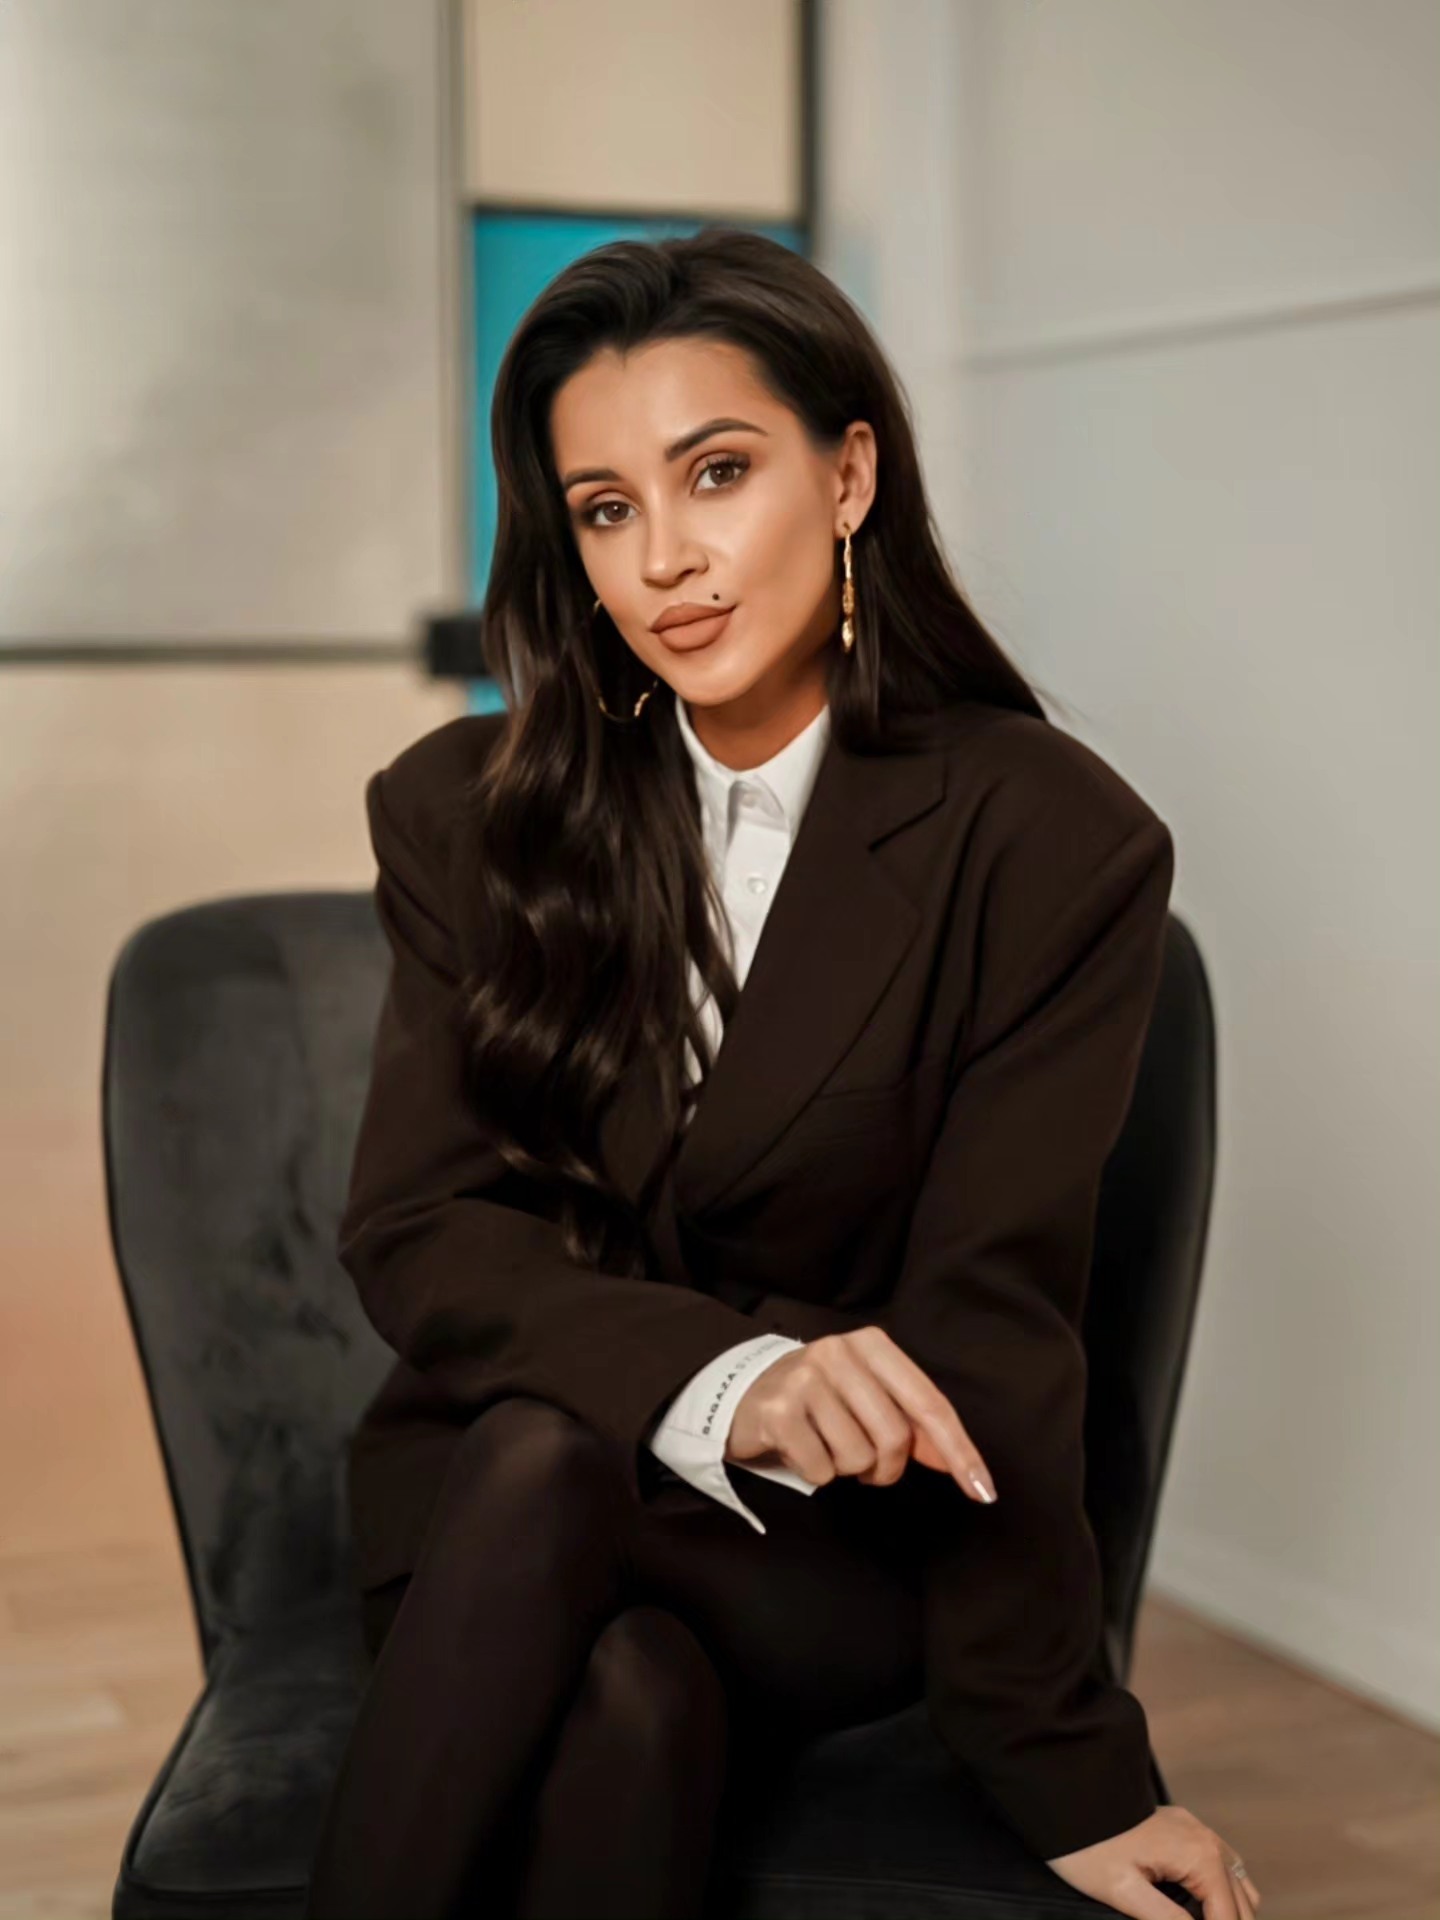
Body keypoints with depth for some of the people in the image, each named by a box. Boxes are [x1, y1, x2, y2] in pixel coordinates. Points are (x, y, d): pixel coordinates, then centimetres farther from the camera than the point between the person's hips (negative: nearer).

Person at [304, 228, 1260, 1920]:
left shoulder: (1056, 842, -8)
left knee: (637, 1696, -34)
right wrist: (722, 1378, -27)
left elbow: (987, 1321, -10)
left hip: (837, 1547, -1)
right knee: (537, 1457, -34)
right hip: (489, 1498, 2)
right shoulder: (466, 813, 0)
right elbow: (413, 1233, -8)